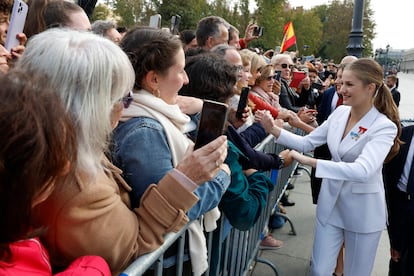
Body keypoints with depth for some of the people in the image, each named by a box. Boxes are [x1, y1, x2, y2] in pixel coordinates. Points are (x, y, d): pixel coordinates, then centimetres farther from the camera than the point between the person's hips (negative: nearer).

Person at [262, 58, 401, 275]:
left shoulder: (384, 126, -20)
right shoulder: (340, 113, -3)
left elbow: (362, 170, -35)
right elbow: (307, 143, 2)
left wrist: (309, 161, -39)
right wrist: (273, 129, -11)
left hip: (363, 210, -4)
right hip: (331, 201, 5)